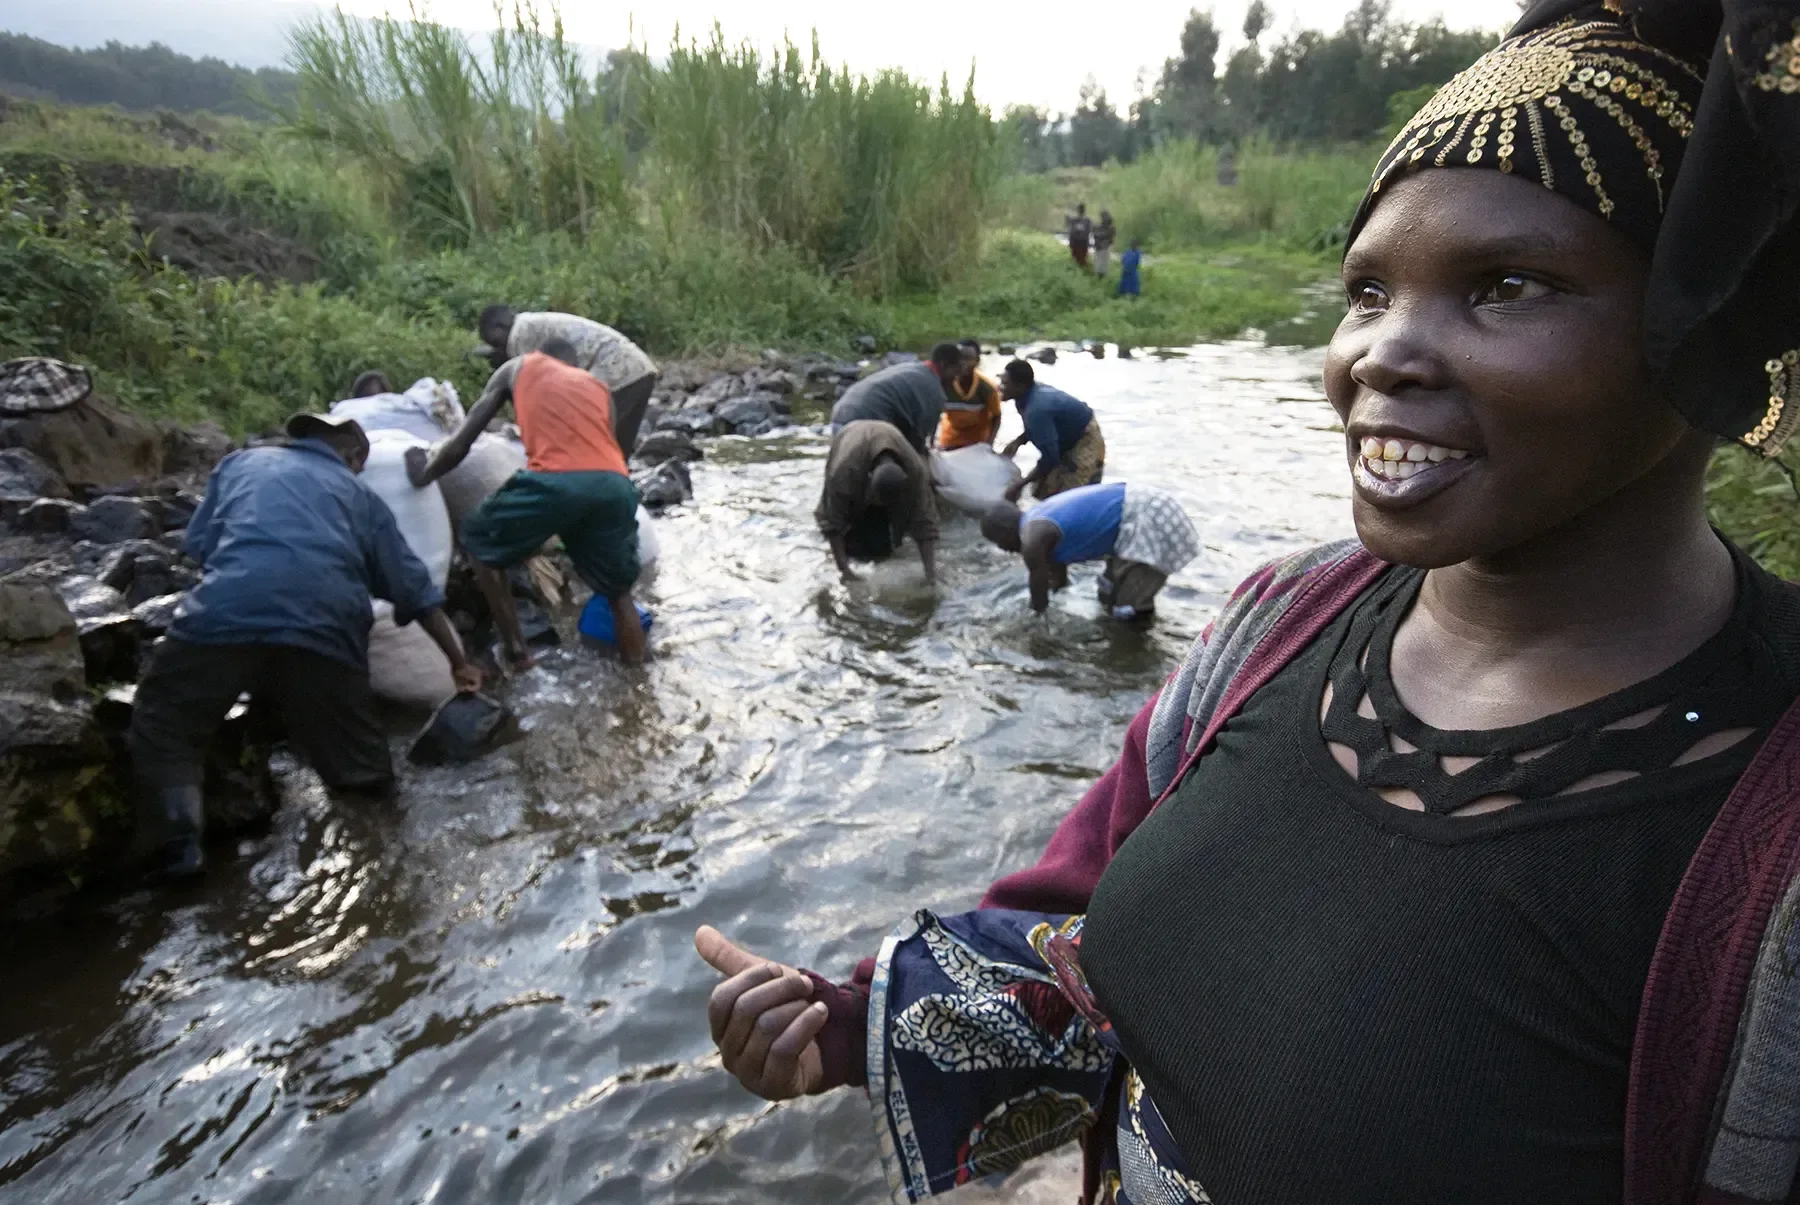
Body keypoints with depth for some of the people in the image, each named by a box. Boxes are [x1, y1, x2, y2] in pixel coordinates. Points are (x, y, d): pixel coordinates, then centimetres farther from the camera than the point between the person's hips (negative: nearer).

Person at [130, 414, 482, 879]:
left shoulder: (240, 462, 29)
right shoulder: (360, 496, 27)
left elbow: (198, 544, 25)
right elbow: (416, 590, 25)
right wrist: (460, 663, 32)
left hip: (226, 612, 0)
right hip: (326, 628, 1)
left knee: (161, 719, 20)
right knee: (365, 777, 15)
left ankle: (181, 837, 0)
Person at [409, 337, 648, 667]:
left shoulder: (517, 368, 29)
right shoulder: (599, 387, 35)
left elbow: (461, 443, 26)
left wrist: (422, 475, 45)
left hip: (555, 479, -3)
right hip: (615, 485, 3)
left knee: (480, 542, 25)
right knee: (618, 591, 23)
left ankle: (516, 651, 23)